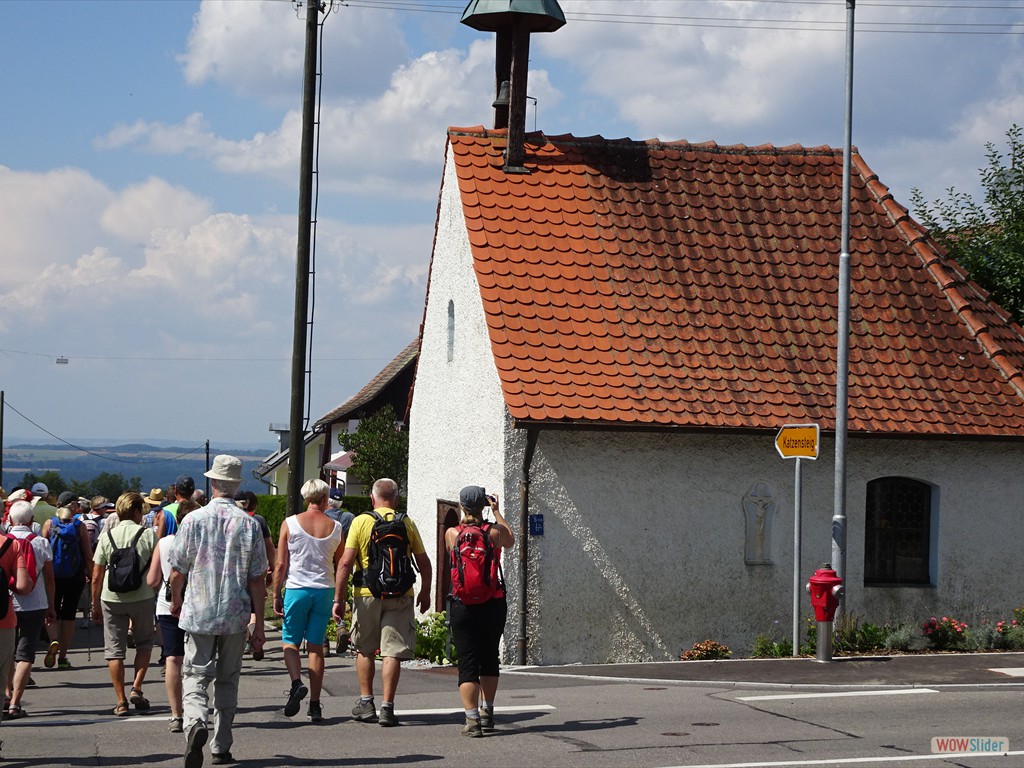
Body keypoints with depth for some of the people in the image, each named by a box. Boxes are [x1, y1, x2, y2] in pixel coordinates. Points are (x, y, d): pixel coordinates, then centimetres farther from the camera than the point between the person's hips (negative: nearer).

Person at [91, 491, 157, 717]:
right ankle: (136, 688, 6)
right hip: (142, 597, -1)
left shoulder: (107, 536, 0)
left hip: (111, 598, 1)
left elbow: (96, 576, 1)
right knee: (144, 642, 20)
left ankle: (121, 701, 5)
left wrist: (95, 605, 10)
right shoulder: (148, 535, -5)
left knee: (114, 649, 6)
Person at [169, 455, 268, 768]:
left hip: (198, 613, -2)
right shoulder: (249, 524, -3)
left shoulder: (194, 519, -7)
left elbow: (177, 571, -1)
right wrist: (259, 624, 6)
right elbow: (257, 580, -2)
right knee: (227, 680, 14)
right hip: (236, 616, 2)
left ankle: (195, 723, -27)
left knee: (195, 676, 2)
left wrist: (176, 601, 19)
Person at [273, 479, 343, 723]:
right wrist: (339, 599, 22)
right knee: (316, 646, 6)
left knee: (290, 641, 9)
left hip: (296, 589, -2)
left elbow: (281, 564, -2)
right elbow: (341, 566, 10)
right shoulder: (335, 527, 3)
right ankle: (315, 705, 4)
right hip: (324, 591, 2)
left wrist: (276, 595, 4)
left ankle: (297, 683, -18)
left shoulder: (290, 523, -3)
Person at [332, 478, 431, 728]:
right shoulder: (407, 524, 4)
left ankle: (366, 702, 20)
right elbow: (424, 563, 9)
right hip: (400, 595, 1)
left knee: (364, 649, 16)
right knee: (393, 652, 1)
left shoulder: (361, 522, -1)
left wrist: (339, 599, -3)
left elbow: (345, 562, -6)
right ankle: (387, 707, -3)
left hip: (367, 594, 0)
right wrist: (425, 592, 24)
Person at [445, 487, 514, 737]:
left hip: (463, 604, -1)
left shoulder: (452, 533, -7)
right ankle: (487, 714, 26)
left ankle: (472, 719, -9)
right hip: (494, 603, 1)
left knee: (467, 662, 0)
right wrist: (497, 512, 22)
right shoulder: (495, 531, -6)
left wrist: (465, 519, 20)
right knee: (489, 658, 18)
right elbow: (510, 540, 16)